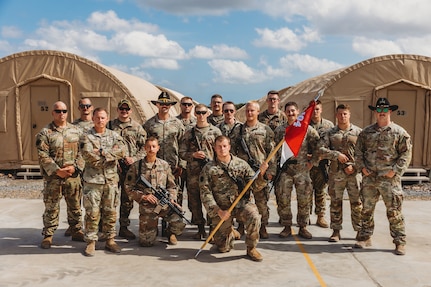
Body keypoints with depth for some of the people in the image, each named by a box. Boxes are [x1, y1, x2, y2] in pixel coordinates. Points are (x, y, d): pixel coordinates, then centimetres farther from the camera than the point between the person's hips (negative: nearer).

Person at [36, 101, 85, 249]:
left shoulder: (76, 131, 8)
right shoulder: (45, 133, -2)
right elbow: (43, 155, -8)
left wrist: (75, 167, -9)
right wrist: (57, 170, -16)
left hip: (74, 176, 3)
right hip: (53, 177, -3)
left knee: (75, 206, 12)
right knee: (51, 207, 3)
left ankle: (77, 231, 25)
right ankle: (48, 235, 14)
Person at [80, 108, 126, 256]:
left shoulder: (114, 135, 10)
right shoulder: (86, 137, 2)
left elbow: (122, 151, -8)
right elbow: (88, 155, -15)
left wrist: (102, 152, -14)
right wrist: (111, 156, -10)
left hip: (111, 179, 3)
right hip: (93, 180, -3)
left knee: (110, 212, 9)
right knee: (92, 213, 0)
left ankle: (110, 240, 20)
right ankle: (91, 242, 10)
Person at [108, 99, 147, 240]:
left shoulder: (137, 127, 9)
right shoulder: (110, 126, 8)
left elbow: (144, 147, 6)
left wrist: (135, 158, -9)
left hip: (130, 168, 1)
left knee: (128, 199, 7)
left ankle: (124, 227, 19)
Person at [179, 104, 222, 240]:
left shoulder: (215, 131, 6)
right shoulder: (189, 133, 11)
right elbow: (182, 152, 9)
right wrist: (193, 155, -10)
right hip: (193, 172, 2)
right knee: (195, 202, 6)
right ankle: (201, 229, 18)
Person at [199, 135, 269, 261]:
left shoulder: (241, 164, 5)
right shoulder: (208, 169, 1)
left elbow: (255, 186, 3)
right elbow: (205, 193, -5)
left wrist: (261, 174, -17)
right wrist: (218, 211, -15)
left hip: (242, 203, 1)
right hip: (221, 208, 0)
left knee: (254, 217, -33)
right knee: (223, 248, 1)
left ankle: (251, 248, -7)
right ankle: (230, 234, 38)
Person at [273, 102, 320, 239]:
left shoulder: (307, 129, 2)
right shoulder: (279, 130, 6)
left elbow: (317, 146, 5)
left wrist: (312, 161, 1)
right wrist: (276, 166, 5)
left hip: (302, 169, -1)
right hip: (284, 170, 1)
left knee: (304, 199, 3)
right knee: (283, 199, 2)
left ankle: (303, 227, 16)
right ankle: (287, 227, 16)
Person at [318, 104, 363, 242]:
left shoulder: (358, 132, 6)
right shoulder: (330, 133, 7)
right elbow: (321, 149, -2)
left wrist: (354, 166, -8)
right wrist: (336, 155, -13)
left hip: (354, 172, -1)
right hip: (336, 172, 1)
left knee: (357, 202, 2)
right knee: (335, 202, 5)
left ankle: (360, 230, 14)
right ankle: (336, 231, 14)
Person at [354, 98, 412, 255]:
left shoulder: (399, 132, 1)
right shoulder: (366, 132, 10)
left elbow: (406, 154, -2)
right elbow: (358, 151, 13)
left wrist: (395, 170, -10)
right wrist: (362, 167, 0)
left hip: (390, 179, -3)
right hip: (369, 178, 3)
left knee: (394, 212, -1)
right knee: (367, 210, 11)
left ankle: (400, 242, 9)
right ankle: (365, 238, 24)